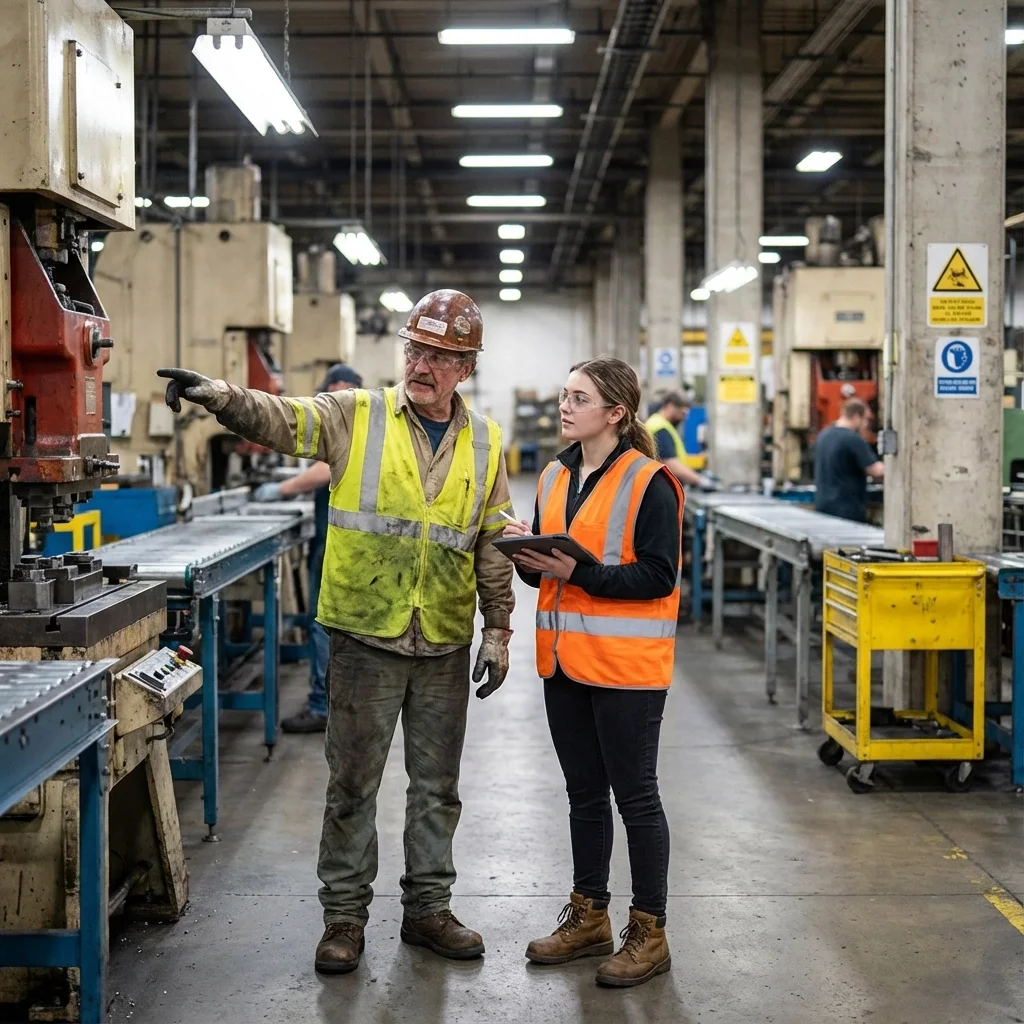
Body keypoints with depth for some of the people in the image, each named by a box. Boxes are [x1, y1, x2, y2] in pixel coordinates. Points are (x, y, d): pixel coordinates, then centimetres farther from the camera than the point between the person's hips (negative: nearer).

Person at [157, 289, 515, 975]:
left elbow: (494, 547, 9)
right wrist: (217, 395, -38)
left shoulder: (484, 442, 5)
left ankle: (428, 907, 27)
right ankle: (345, 914, 19)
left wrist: (499, 631, 7)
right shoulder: (356, 417, -3)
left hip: (445, 644, 3)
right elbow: (280, 419, -19)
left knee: (437, 786, 13)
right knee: (353, 784, 6)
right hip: (365, 638, -3)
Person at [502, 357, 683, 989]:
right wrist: (529, 556, -6)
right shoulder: (555, 477, 11)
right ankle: (589, 917, 28)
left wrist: (577, 572, -23)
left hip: (626, 665, -7)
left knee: (635, 796, 2)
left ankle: (649, 933, 12)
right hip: (566, 660, 7)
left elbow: (658, 576, -18)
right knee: (584, 792, 16)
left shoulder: (649, 484, -12)